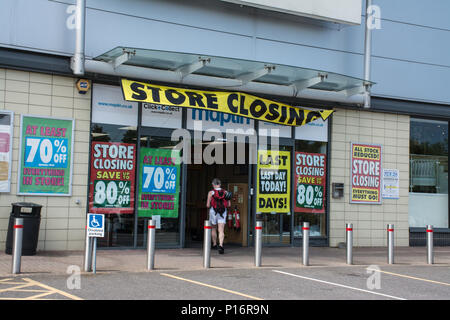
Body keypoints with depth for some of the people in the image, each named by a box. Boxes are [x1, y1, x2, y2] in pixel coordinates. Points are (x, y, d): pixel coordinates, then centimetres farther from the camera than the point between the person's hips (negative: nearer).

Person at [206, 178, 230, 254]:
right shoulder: (225, 192, 2)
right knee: (221, 231, -5)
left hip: (213, 212, -1)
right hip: (223, 213, 1)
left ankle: (214, 244, 31)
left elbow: (208, 205, -7)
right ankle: (221, 245, -24)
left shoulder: (211, 193, -5)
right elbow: (229, 205, 3)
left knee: (213, 229, 20)